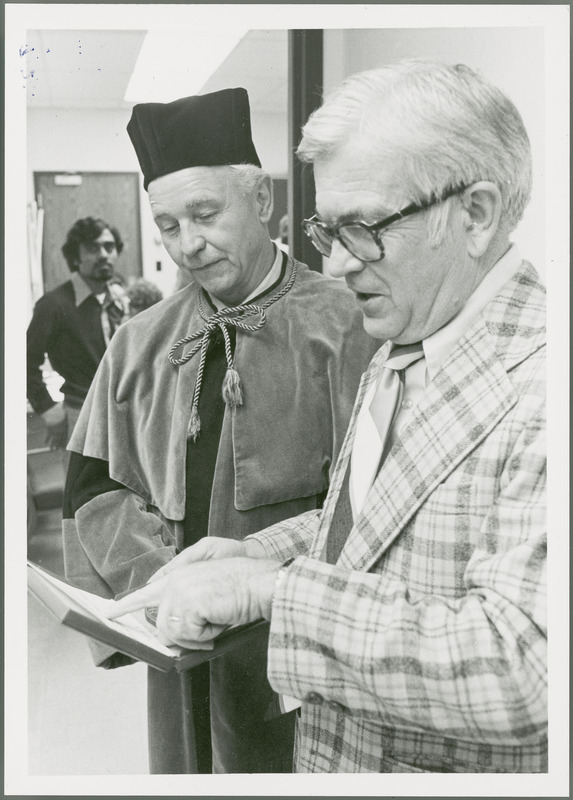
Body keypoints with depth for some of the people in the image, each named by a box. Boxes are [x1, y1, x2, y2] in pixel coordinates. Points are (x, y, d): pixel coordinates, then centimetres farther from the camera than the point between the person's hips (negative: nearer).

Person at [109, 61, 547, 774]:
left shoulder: (542, 381, -27)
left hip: (458, 766, -7)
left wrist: (271, 588, -29)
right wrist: (266, 552, -6)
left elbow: (523, 666, -33)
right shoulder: (390, 359, 3)